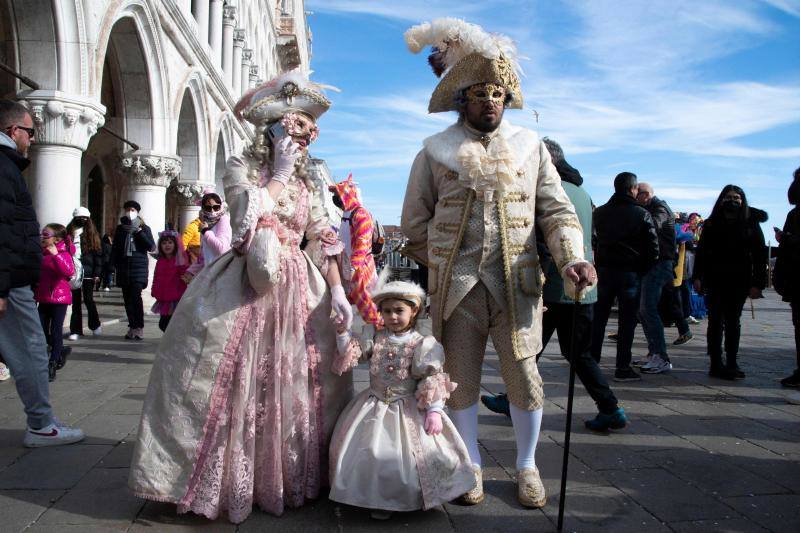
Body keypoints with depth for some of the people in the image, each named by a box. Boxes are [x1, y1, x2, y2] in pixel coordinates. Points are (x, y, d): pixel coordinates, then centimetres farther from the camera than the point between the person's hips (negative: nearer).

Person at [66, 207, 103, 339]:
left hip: (88, 273, -2)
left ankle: (95, 325, 20)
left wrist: (97, 273, -6)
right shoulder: (69, 234, 8)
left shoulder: (91, 234, 4)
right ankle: (76, 330, 11)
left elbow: (98, 254, 1)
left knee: (88, 300, -2)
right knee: (75, 302, 5)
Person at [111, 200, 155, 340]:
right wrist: (114, 264, 6)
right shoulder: (120, 228, 13)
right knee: (127, 298, 4)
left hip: (139, 267, -4)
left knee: (135, 296, -15)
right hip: (123, 267, 4)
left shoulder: (144, 228, 4)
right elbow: (115, 248, 17)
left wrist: (139, 232, -10)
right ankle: (132, 326, 12)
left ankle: (139, 327, -9)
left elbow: (151, 246, -6)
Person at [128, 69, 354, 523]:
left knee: (293, 383, 7)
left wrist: (337, 290, -4)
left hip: (297, 290, 4)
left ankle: (289, 479, 22)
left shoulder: (309, 180, 13)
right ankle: (224, 482, 12)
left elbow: (323, 240, 6)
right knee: (234, 382, -4)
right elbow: (249, 215, -15)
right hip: (244, 288, -3)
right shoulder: (240, 167, 2)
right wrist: (278, 174, -8)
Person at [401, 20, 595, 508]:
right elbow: (415, 222, 9)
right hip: (457, 287, 0)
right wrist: (442, 268, 8)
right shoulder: (436, 151, 6)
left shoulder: (531, 147, 9)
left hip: (517, 283, 1)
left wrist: (574, 258, -13)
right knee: (462, 377, 8)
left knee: (524, 376, 4)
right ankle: (473, 464, 27)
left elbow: (557, 210, 4)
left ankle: (527, 464, 26)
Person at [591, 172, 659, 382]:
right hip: (630, 272, -3)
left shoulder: (600, 212, 6)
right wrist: (643, 269, 5)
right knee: (627, 321, 3)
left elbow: (597, 240, 10)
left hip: (603, 270, 4)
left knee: (597, 319, 10)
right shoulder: (641, 214, -6)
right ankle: (622, 368, 5)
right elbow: (653, 247, -6)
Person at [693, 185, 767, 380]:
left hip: (739, 282, 0)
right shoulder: (711, 224, 6)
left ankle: (731, 363, 15)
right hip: (715, 281, 0)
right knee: (716, 321, 2)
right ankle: (716, 363, 7)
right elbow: (701, 252, 2)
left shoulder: (751, 224, 4)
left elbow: (759, 255, 0)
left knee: (733, 322, 6)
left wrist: (758, 283, -8)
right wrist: (698, 277, -9)